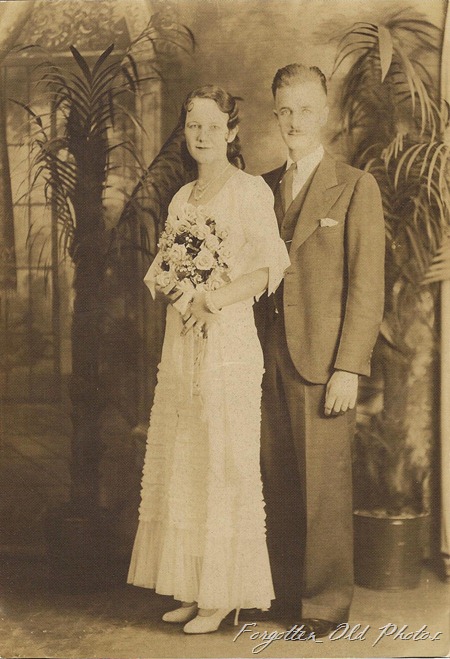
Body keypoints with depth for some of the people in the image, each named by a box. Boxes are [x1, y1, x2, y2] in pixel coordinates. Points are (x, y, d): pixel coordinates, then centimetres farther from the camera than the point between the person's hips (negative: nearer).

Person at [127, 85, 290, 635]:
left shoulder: (250, 191, -4)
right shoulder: (181, 198, 17)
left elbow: (269, 268, -12)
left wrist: (212, 299, -19)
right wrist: (168, 286, -2)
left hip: (228, 341, -7)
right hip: (180, 341, 7)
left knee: (223, 466, -1)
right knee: (180, 463, 8)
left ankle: (222, 595, 11)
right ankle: (191, 588, 20)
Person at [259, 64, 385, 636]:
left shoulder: (355, 187, 0)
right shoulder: (264, 187, 14)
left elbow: (367, 286, -4)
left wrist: (349, 368, -11)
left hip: (323, 360, -4)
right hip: (269, 357, 4)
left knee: (325, 486, 2)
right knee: (277, 481, 9)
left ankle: (326, 601, 17)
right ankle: (285, 589, 24)